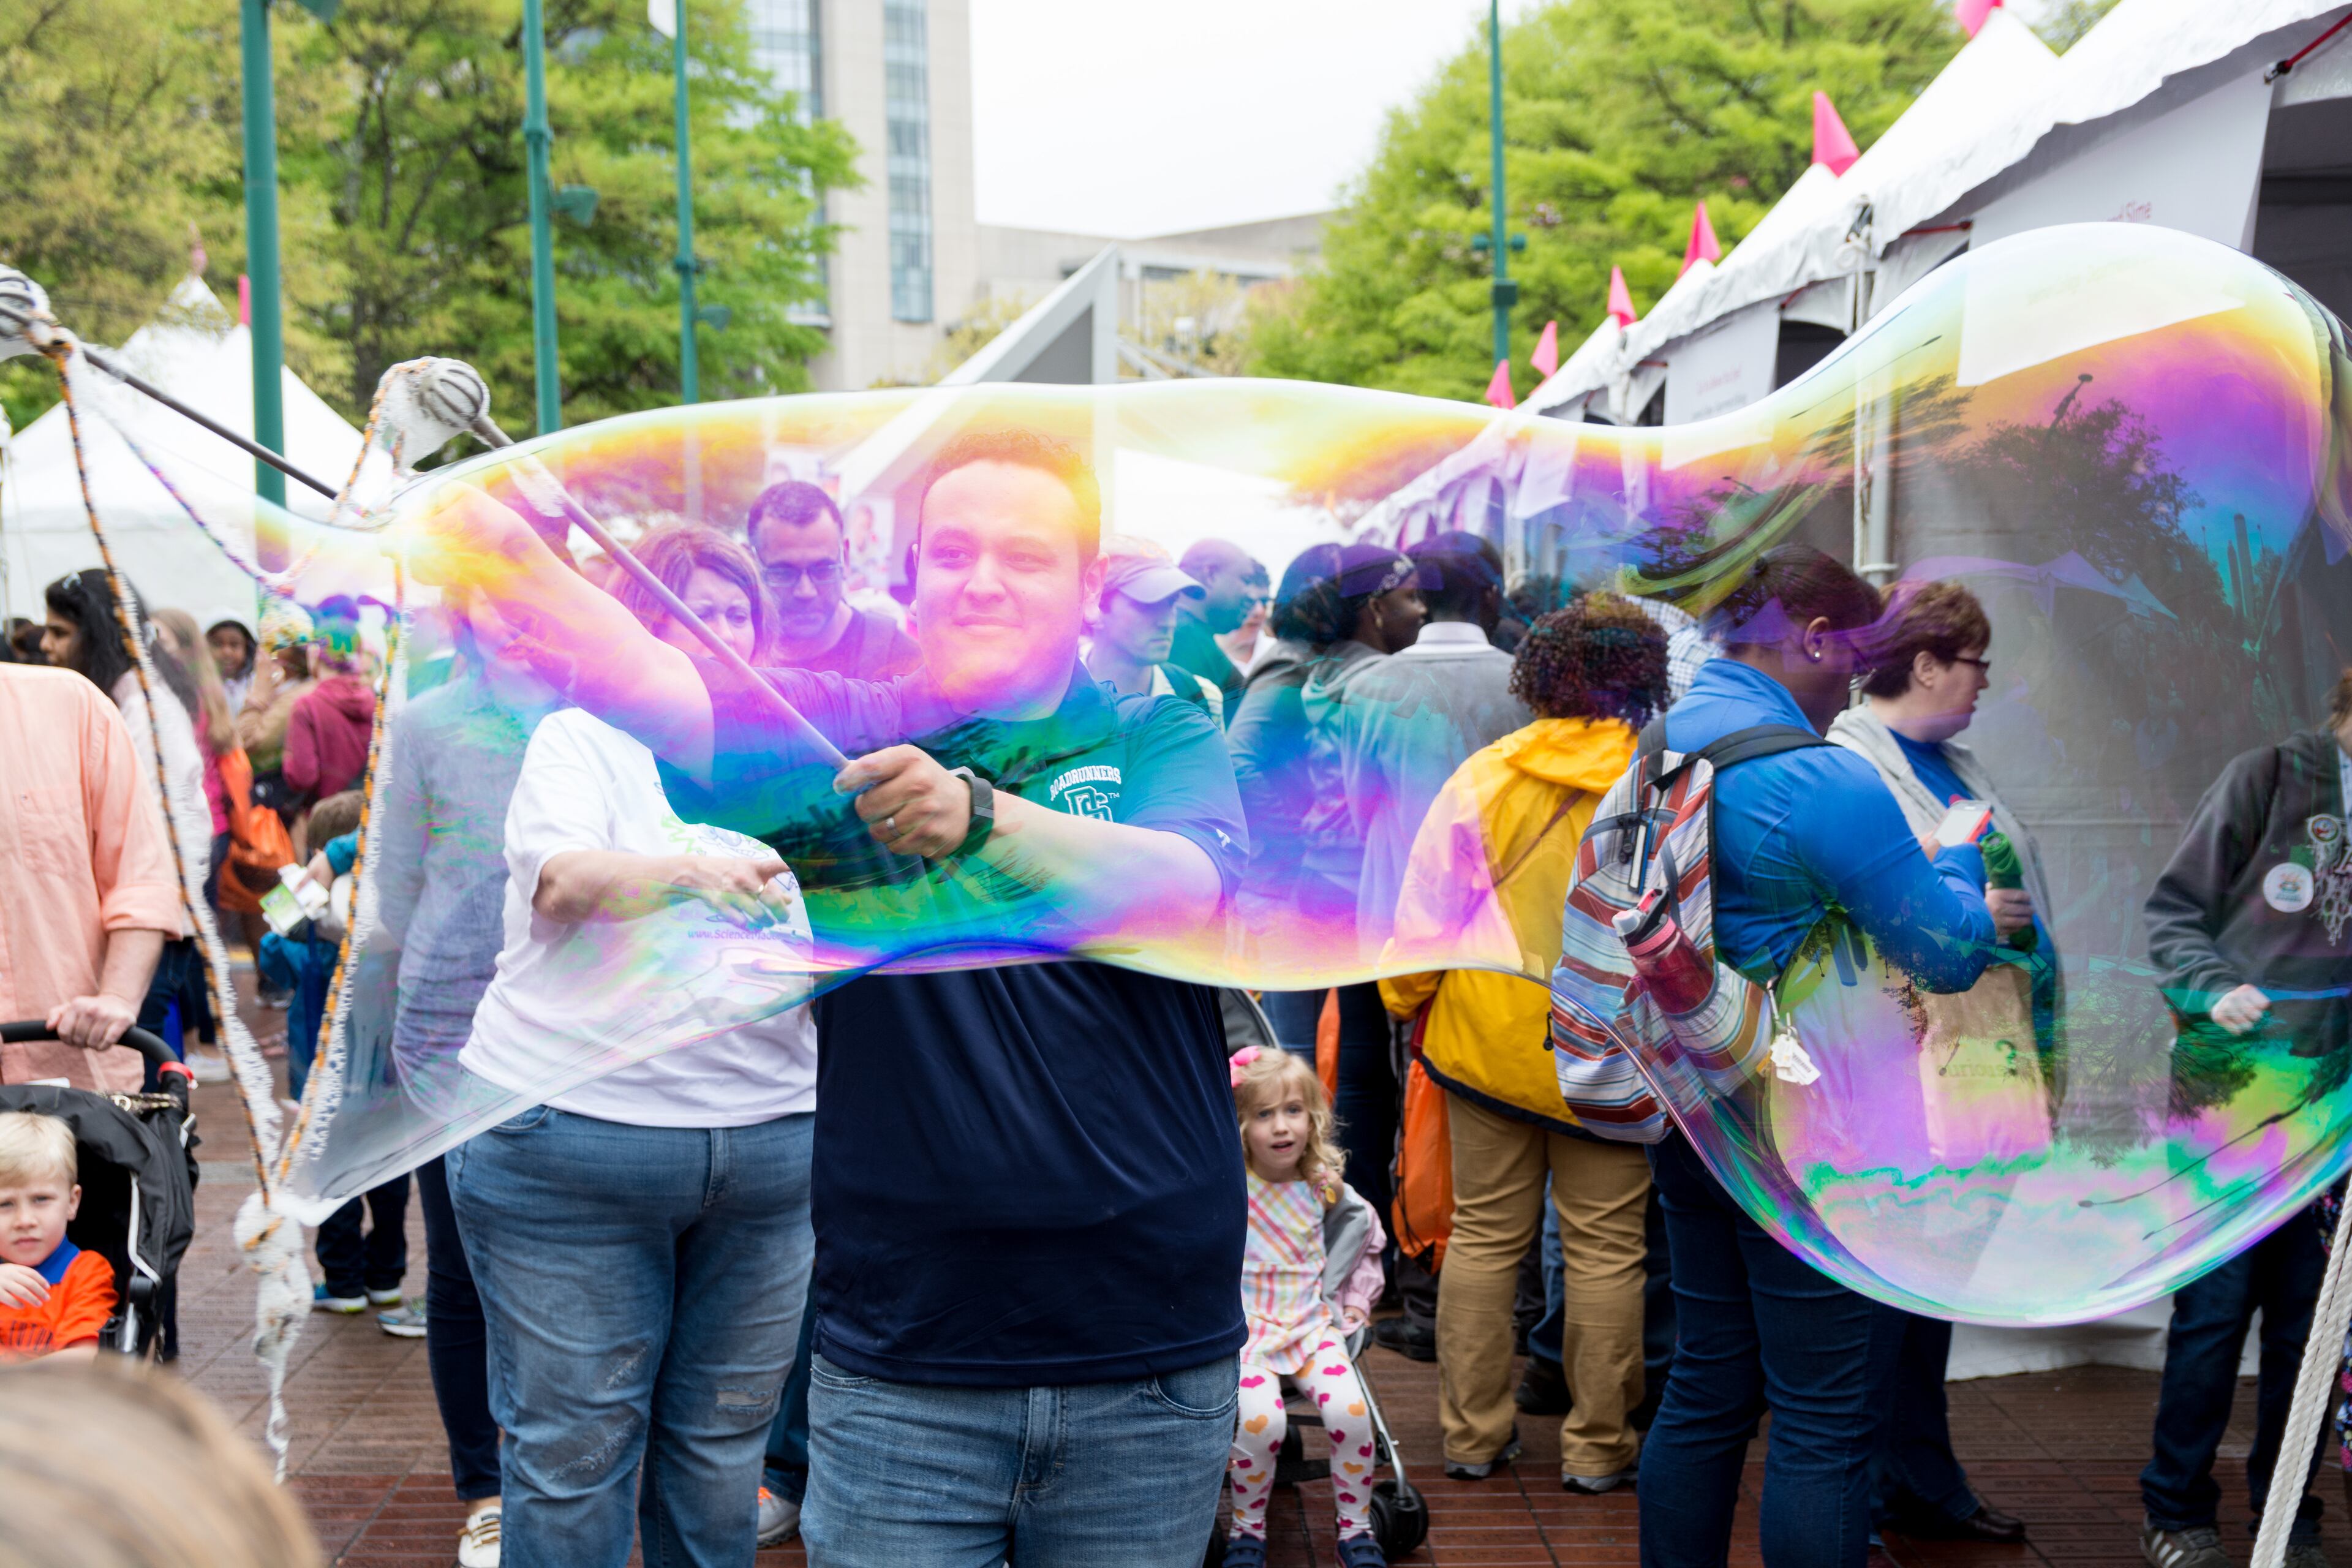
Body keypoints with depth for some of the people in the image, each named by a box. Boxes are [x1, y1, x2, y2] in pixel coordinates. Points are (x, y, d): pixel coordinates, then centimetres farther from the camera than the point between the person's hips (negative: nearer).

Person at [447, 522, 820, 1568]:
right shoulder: (583, 738, 3)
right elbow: (562, 881, -17)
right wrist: (695, 871, -35)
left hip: (766, 1132, 4)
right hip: (577, 1122, -4)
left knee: (720, 1447, 11)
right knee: (574, 1448, 2)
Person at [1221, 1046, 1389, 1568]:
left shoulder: (1323, 1188, 3)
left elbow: (1367, 1231, 21)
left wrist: (1356, 1302, 17)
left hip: (1313, 1323, 3)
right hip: (1246, 1325, -3)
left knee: (1350, 1411, -23)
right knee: (1261, 1418, -30)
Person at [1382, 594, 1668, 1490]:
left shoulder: (1483, 776, -4)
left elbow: (1427, 908, -1)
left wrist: (1407, 1002, 12)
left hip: (1487, 1043, 2)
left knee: (1484, 1235, 13)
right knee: (1605, 1249, 7)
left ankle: (1472, 1433, 19)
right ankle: (1597, 1447, 14)